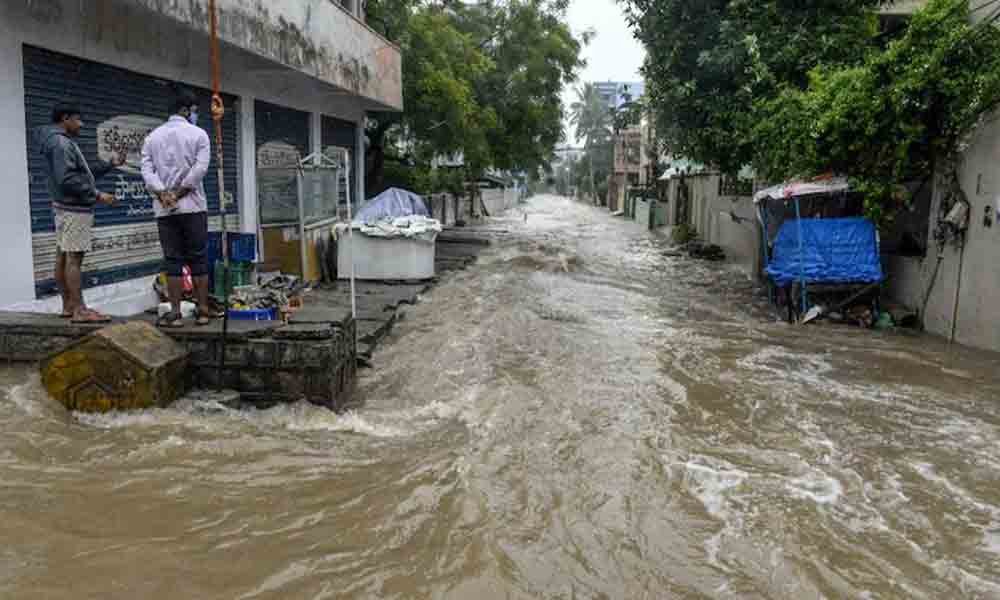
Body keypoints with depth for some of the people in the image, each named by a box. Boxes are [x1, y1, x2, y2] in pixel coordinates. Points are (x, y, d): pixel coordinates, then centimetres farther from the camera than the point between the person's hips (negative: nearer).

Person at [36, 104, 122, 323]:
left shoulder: (61, 142, 19)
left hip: (67, 208, 11)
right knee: (74, 258, -11)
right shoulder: (61, 143, -13)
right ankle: (79, 310, -12)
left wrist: (110, 164, 20)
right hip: (73, 209, -11)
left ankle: (68, 306, 17)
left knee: (63, 257, 11)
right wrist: (97, 195, -20)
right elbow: (67, 180, -23)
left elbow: (81, 172, 23)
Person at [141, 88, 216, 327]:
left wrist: (163, 194, -8)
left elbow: (147, 170, 1)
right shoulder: (198, 134, 1)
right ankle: (203, 310, 5)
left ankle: (175, 312, 2)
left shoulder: (153, 136, 12)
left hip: (164, 209, 3)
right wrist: (180, 192, -7)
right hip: (193, 206, -3)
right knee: (198, 259, 3)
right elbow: (200, 168, -10)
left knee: (172, 260, 4)